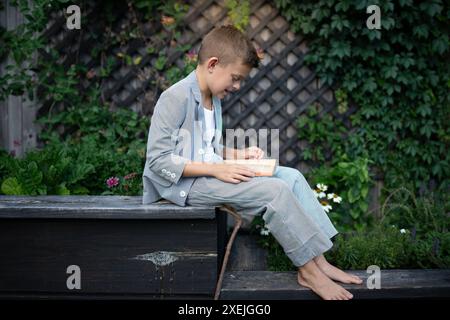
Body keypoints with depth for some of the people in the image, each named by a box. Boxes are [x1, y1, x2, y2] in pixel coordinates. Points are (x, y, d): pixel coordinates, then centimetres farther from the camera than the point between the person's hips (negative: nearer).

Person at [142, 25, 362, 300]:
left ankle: (319, 261, -7)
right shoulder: (176, 98, -17)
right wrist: (216, 169, -24)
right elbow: (159, 160, -21)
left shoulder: (214, 99, 12)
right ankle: (308, 271, -9)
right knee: (274, 190, -22)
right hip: (187, 183, -9)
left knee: (291, 176, -4)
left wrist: (238, 154, 2)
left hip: (212, 174, 9)